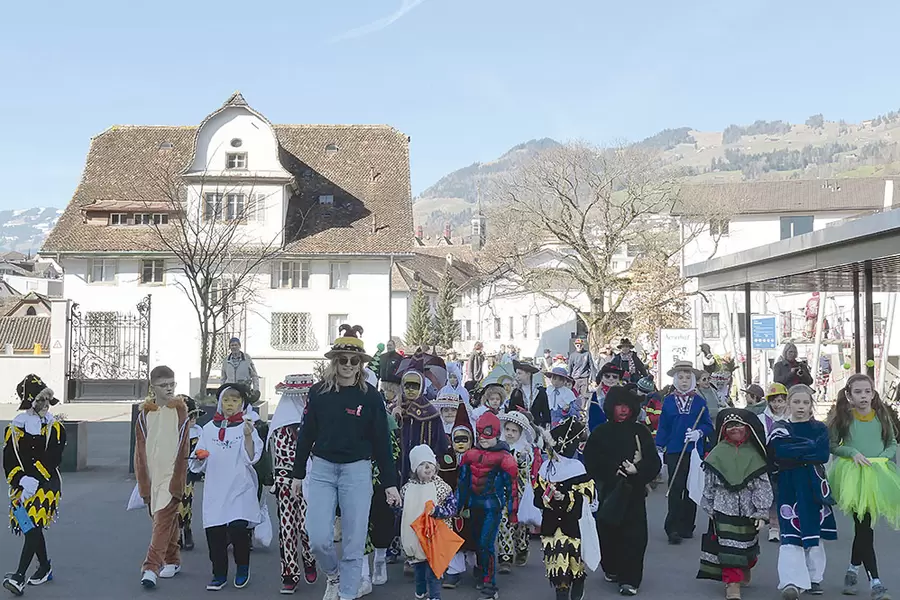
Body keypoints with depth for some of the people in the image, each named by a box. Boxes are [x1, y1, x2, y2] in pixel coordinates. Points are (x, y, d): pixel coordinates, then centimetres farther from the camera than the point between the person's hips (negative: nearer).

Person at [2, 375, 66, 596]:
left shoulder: (55, 427, -1)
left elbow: (53, 459, -9)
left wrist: (34, 481, -18)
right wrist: (22, 481, -14)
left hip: (46, 484, -3)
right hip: (21, 486, 3)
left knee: (33, 527, -13)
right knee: (31, 527, 12)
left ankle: (19, 577, -17)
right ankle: (45, 568, 30)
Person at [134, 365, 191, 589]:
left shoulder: (180, 412, -3)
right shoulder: (145, 414, 7)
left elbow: (183, 451, -5)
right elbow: (140, 451, 8)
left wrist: (178, 481, -10)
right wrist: (143, 483, 3)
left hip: (171, 476, -4)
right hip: (152, 477, 4)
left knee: (163, 521, -11)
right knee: (166, 520, 15)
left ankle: (151, 568, -13)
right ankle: (172, 561, 28)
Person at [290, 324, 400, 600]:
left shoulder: (371, 397, -3)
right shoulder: (318, 392, 1)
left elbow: (382, 442, 0)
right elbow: (306, 435, 8)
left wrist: (390, 483, -1)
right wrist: (297, 474, 11)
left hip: (357, 471, -1)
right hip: (321, 469, 1)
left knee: (354, 543, 2)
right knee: (318, 539, -5)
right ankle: (333, 574, 27)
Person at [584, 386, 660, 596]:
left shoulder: (641, 432, 4)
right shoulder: (600, 433, 4)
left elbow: (654, 462, 0)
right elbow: (590, 462, 0)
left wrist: (637, 470, -18)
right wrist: (615, 470, -11)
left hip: (633, 492, -1)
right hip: (607, 492, 1)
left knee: (633, 535, -4)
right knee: (608, 532, 4)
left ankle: (630, 579, 3)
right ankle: (612, 569, 26)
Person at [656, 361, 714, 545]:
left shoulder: (699, 402, 6)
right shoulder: (668, 401, 5)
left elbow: (708, 426, 5)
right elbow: (663, 427, 6)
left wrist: (699, 433, -15)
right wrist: (658, 448, 0)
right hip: (674, 452, -1)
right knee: (675, 489, -7)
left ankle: (686, 528, 17)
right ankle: (673, 529, -6)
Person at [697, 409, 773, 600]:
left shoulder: (754, 454, -1)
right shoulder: (717, 453, 0)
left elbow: (763, 485, -2)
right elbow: (709, 483, 6)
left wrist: (761, 512, -5)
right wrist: (709, 507, 6)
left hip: (748, 509, 1)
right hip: (725, 508, -1)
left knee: (748, 543, 16)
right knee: (729, 546, -6)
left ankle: (744, 570, 43)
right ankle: (732, 583, -2)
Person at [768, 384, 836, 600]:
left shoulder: (819, 429, 9)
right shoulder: (780, 429, 5)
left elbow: (823, 454, -9)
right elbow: (779, 453, -13)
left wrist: (794, 452, -11)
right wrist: (809, 448, -12)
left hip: (813, 486, 2)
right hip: (789, 486, -2)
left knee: (814, 532, 10)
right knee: (791, 534, -11)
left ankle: (813, 578, 26)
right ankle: (791, 582, -14)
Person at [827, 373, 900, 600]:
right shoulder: (843, 417, -1)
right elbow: (832, 445, 3)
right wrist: (853, 452, -13)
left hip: (877, 476, 3)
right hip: (853, 475, -3)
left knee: (863, 525, 10)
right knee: (864, 526, -7)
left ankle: (854, 569, 31)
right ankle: (874, 581, -4)